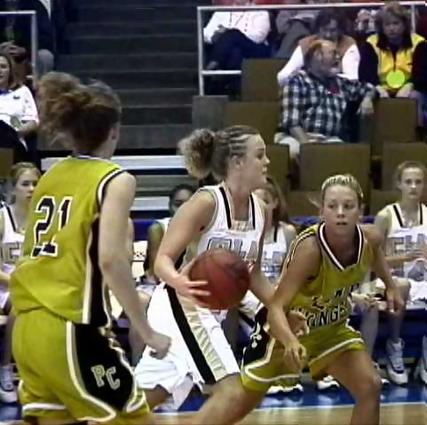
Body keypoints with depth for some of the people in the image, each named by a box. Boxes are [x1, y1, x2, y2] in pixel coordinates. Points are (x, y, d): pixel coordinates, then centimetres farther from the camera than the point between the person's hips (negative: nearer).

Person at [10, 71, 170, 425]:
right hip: (70, 329, -7)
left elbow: (34, 256, 16)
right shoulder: (116, 180, -4)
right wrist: (147, 331, -10)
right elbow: (110, 260, -15)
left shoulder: (50, 177, 16)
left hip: (27, 328, 7)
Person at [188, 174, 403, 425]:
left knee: (370, 387, -9)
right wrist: (291, 342, -57)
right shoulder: (310, 248, -38)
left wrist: (390, 287, 12)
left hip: (331, 326, 5)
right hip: (286, 326, -5)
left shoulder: (370, 238, -20)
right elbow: (276, 307, -41)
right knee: (240, 402, 5)